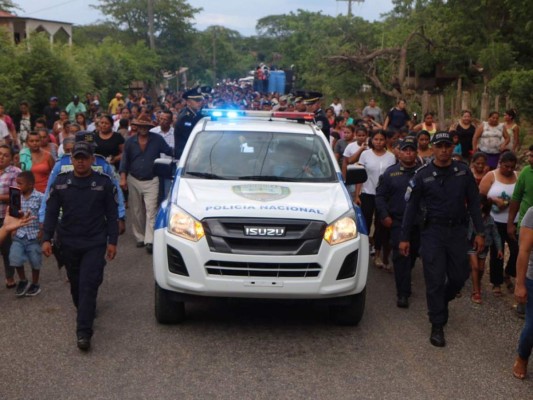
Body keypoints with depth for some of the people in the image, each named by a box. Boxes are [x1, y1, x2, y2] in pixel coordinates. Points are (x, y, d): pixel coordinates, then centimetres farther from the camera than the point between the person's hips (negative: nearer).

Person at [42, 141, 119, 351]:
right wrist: (46, 239, -2)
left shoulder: (104, 182, -3)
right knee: (76, 284, 16)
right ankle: (85, 311, 42)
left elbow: (112, 214, 1)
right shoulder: (60, 182, 2)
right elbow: (51, 213, 5)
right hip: (69, 244, 3)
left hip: (95, 243, -3)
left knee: (89, 285, -10)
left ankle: (83, 333, -11)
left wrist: (112, 241, -2)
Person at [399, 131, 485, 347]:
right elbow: (411, 207, -1)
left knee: (459, 276, 9)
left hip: (458, 231, 2)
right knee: (435, 281, 0)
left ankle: (441, 302, 39)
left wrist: (479, 232, 0)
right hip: (433, 232, -2)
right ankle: (437, 325, 10)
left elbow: (473, 202, 5)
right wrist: (404, 237, -1)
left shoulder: (463, 171, 1)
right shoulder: (423, 174, -4)